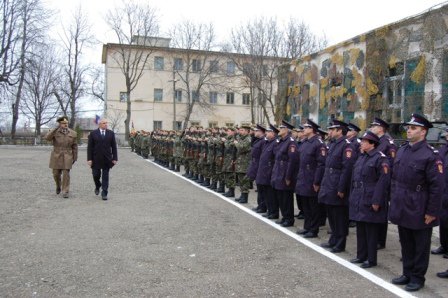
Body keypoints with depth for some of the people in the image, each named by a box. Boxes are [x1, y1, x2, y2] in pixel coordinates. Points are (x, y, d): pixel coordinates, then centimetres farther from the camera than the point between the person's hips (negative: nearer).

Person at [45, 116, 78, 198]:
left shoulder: (73, 133, 3)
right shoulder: (54, 132, 1)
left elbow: (75, 147, 6)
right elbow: (47, 138, -20)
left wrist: (75, 157, 4)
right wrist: (56, 128, -22)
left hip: (67, 157, -1)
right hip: (56, 157, 1)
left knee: (66, 174, -7)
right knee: (56, 174, 8)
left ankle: (65, 192, 1)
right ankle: (58, 186, 38)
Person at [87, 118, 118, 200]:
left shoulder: (111, 133, 5)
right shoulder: (93, 134, 1)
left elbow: (114, 147, 5)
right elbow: (90, 147, -1)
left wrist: (115, 158, -1)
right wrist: (89, 159, -7)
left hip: (107, 159, 1)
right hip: (96, 159, 0)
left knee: (105, 177, 2)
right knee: (96, 175, 6)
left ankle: (104, 193, 7)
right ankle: (97, 187, 36)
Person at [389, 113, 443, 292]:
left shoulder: (431, 155, -15)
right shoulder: (401, 151, 7)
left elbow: (437, 186, -16)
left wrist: (432, 212, -15)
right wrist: (393, 202, 12)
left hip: (419, 211, -6)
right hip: (402, 208, 7)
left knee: (420, 246, 9)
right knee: (406, 244, 18)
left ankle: (418, 278, 23)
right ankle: (407, 273, 32)